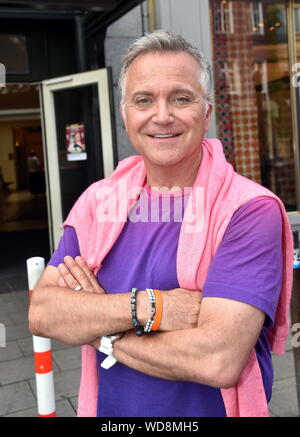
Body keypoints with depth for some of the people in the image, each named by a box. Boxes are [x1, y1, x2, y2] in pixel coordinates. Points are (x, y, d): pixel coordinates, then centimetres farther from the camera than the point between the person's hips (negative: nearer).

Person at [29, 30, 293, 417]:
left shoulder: (250, 210, -20)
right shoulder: (98, 200, -5)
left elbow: (218, 360, -29)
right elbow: (41, 312, -12)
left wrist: (97, 328, -18)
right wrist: (145, 306, -27)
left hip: (208, 409, -3)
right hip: (108, 410, 4)